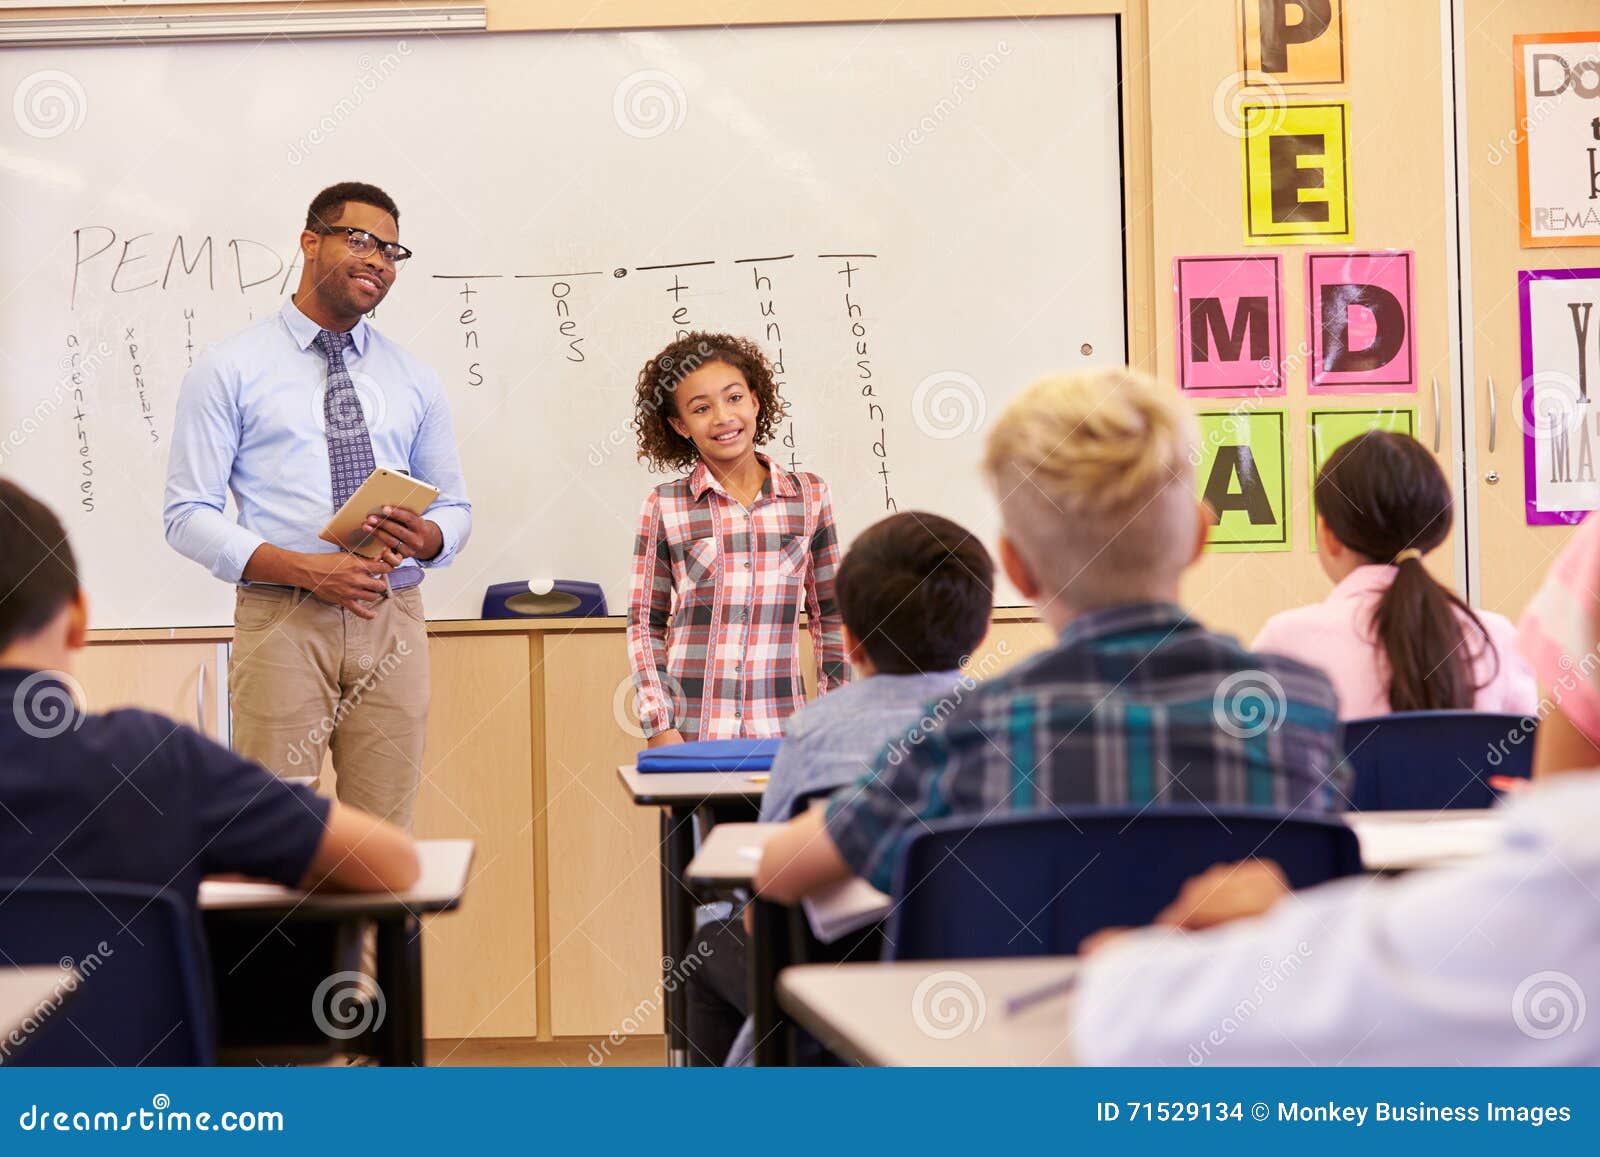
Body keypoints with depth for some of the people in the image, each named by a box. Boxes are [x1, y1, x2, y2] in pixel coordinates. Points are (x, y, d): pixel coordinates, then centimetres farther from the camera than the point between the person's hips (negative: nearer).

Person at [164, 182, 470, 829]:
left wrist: (425, 538, -7)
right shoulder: (229, 370, 2)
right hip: (283, 621, -3)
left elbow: (455, 507, 18)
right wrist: (303, 569, -17)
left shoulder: (413, 381, 15)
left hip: (391, 623, 4)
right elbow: (188, 515, -3)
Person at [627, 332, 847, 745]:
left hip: (780, 729, 1)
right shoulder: (664, 507, 2)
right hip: (689, 731, -1)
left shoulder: (809, 496, 7)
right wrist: (660, 727, -4)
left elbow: (831, 616, 12)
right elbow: (644, 625, 4)